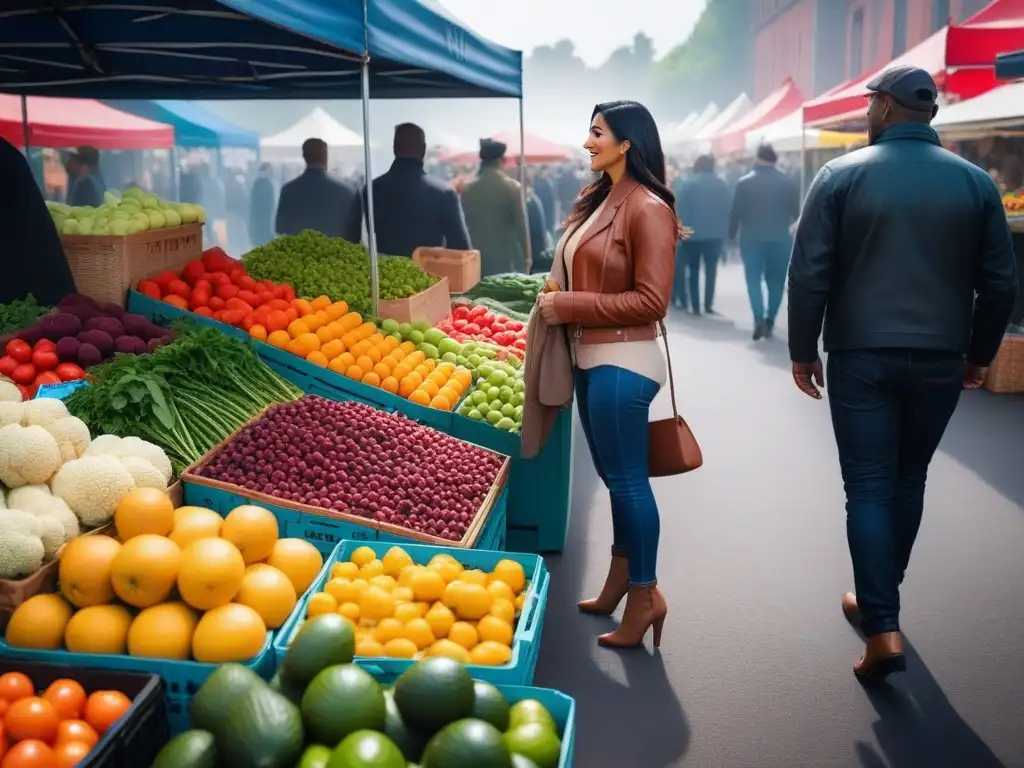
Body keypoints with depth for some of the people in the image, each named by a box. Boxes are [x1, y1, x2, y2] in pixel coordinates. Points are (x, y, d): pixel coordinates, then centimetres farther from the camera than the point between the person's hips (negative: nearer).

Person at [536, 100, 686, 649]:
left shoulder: (648, 209, -14)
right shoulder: (597, 200, 12)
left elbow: (651, 301, -18)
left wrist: (569, 306, -16)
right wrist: (555, 301, 4)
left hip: (622, 361, -9)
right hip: (590, 356, 9)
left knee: (627, 479, 0)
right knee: (614, 476, 17)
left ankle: (644, 595, 14)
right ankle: (620, 578, 31)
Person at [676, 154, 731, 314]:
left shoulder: (688, 184, -5)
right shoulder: (722, 184, 3)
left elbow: (680, 209, -8)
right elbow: (727, 208, 1)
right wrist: (725, 230, 7)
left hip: (692, 233, -1)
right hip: (716, 233, 2)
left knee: (693, 270, 7)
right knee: (711, 269, 7)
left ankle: (695, 306, 2)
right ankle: (708, 305, -2)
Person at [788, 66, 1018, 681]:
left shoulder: (842, 175, -6)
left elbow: (809, 275, -8)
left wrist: (803, 351, 2)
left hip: (861, 357, -3)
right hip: (940, 359, 3)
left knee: (868, 487, 2)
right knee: (908, 480, 18)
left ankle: (883, 628, -5)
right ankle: (879, 600, 31)